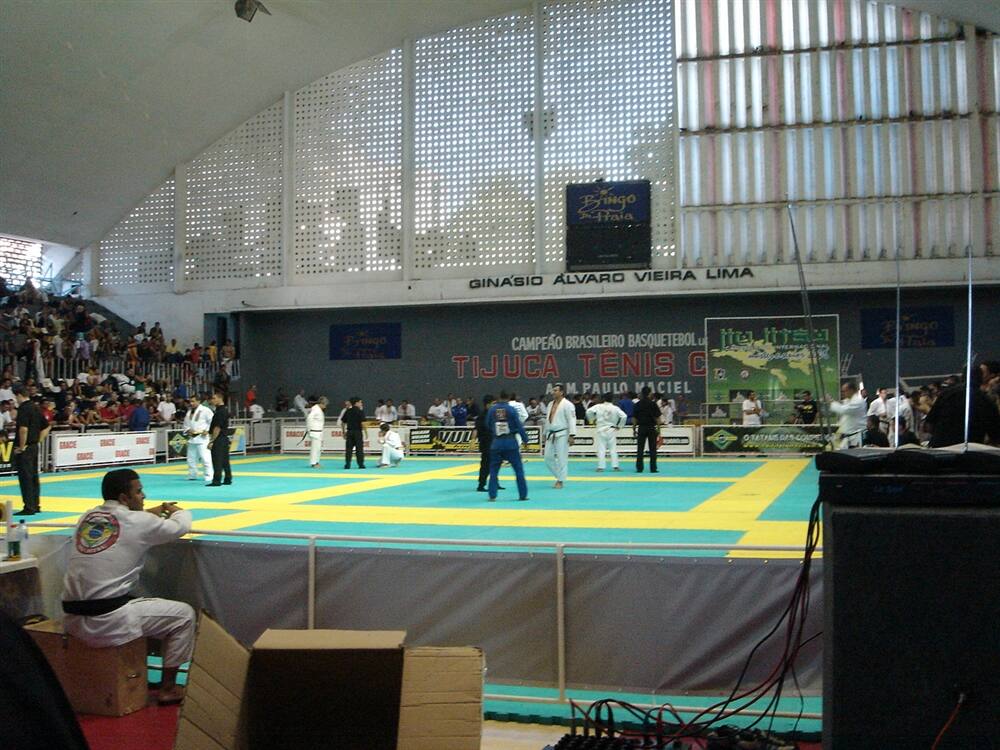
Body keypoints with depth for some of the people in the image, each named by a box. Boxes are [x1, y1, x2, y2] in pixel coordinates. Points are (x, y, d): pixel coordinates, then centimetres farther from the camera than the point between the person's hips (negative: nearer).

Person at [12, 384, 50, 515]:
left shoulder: (23, 409, -16)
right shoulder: (35, 408, 11)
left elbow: (23, 429, -28)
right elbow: (47, 426, 20)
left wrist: (22, 446, -17)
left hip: (24, 449, -9)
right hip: (34, 447, 9)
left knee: (25, 477, -4)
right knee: (34, 476, 15)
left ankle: (29, 507, -2)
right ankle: (36, 505, 21)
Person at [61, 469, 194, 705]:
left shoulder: (87, 517, 10)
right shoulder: (138, 522, -7)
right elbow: (181, 525, 11)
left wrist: (152, 512, 34)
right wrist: (176, 511, 33)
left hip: (73, 621, 7)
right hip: (106, 623, -7)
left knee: (133, 606, 36)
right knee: (183, 615, 7)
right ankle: (168, 688, 15)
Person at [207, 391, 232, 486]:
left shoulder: (220, 412, -16)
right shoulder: (224, 410, 14)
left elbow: (217, 428, -19)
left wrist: (211, 441, -17)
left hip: (219, 440, -10)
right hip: (224, 439, 10)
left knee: (217, 461, -7)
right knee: (225, 461, 13)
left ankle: (216, 481, -6)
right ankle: (228, 479, 17)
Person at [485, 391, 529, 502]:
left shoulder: (491, 410, -1)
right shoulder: (511, 410, -8)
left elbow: (487, 426, 10)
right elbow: (519, 426, -6)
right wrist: (525, 440, 3)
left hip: (496, 443, 2)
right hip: (511, 443, -2)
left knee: (493, 470, 12)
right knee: (518, 469, 8)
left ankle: (492, 495, 8)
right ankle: (523, 495, 9)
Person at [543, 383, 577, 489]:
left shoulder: (567, 404, -10)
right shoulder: (551, 404, 14)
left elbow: (572, 420, -15)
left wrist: (571, 435, -20)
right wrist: (546, 434, 21)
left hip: (562, 435, -8)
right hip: (551, 435, 8)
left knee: (562, 458, -4)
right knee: (548, 457, 6)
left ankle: (560, 481, 4)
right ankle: (559, 476, 23)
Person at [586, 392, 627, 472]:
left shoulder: (598, 406, -6)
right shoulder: (615, 408, -4)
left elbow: (589, 411, -13)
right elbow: (624, 416, -10)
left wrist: (592, 419, 4)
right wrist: (619, 426, 3)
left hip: (601, 430, -1)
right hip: (611, 430, 1)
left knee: (601, 449, 2)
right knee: (613, 449, 8)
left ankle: (601, 466, -1)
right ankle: (615, 466, 5)